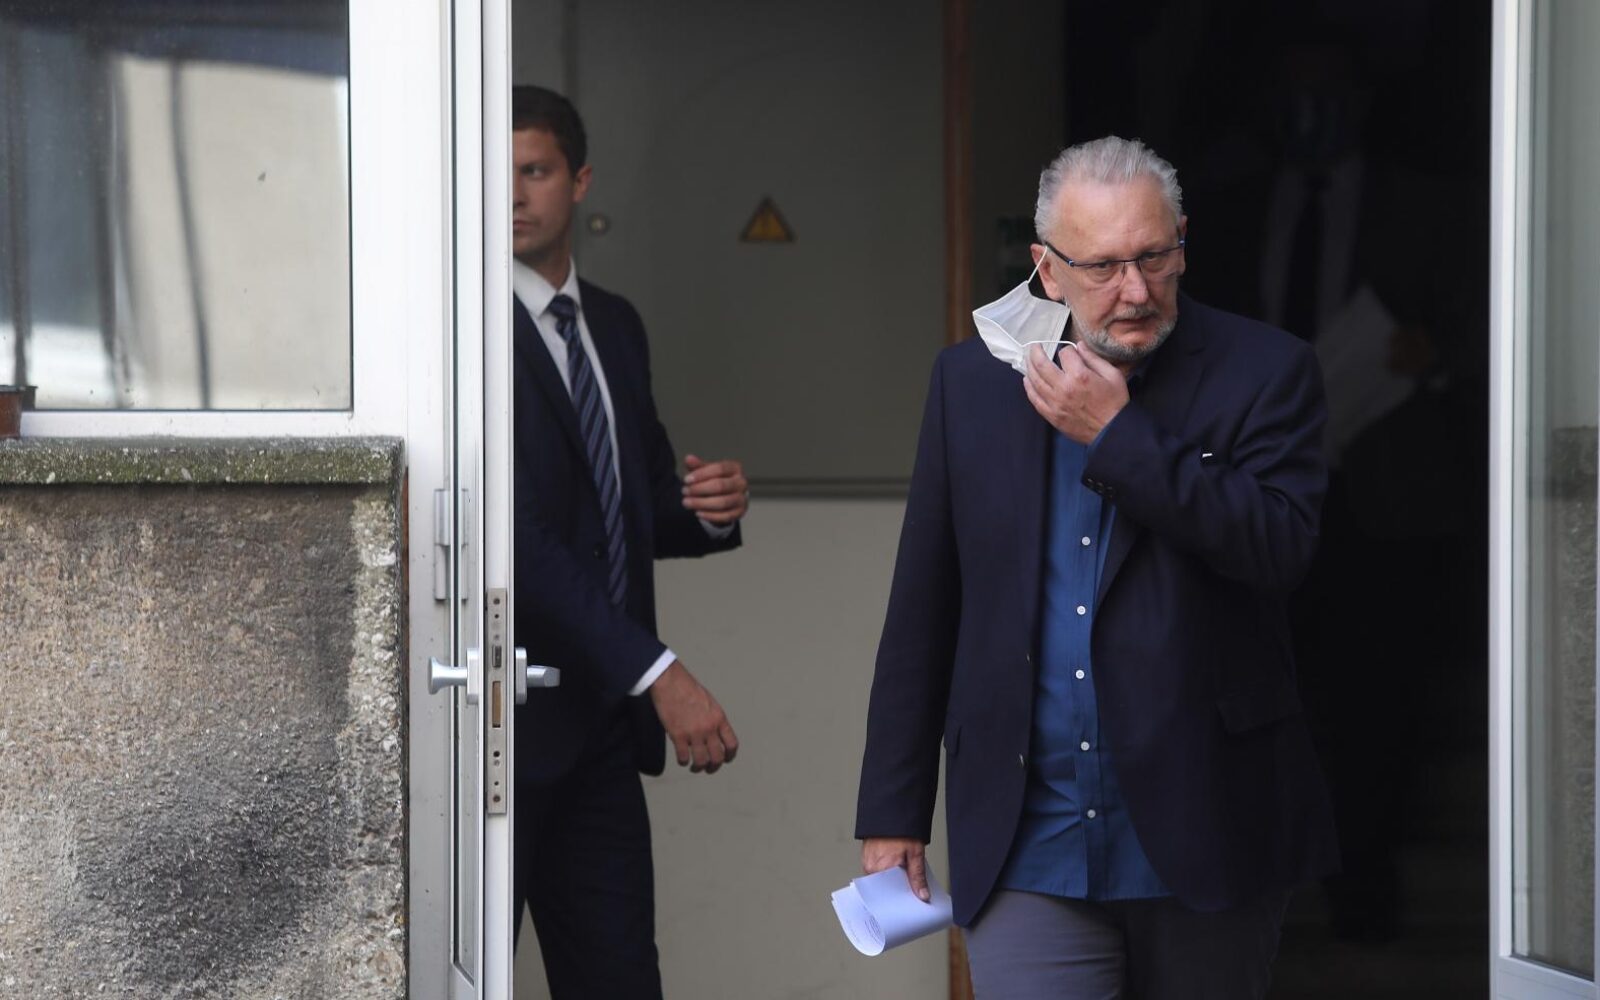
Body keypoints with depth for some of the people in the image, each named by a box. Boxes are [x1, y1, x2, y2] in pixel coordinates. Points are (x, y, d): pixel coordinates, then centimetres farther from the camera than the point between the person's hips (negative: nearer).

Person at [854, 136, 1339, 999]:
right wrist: (892, 811, 9)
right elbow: (922, 613, 9)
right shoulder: (970, 381, 6)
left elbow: (1282, 547, -17)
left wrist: (1119, 435, -16)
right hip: (1029, 853, 1)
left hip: (1205, 840, -1)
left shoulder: (1262, 372, -2)